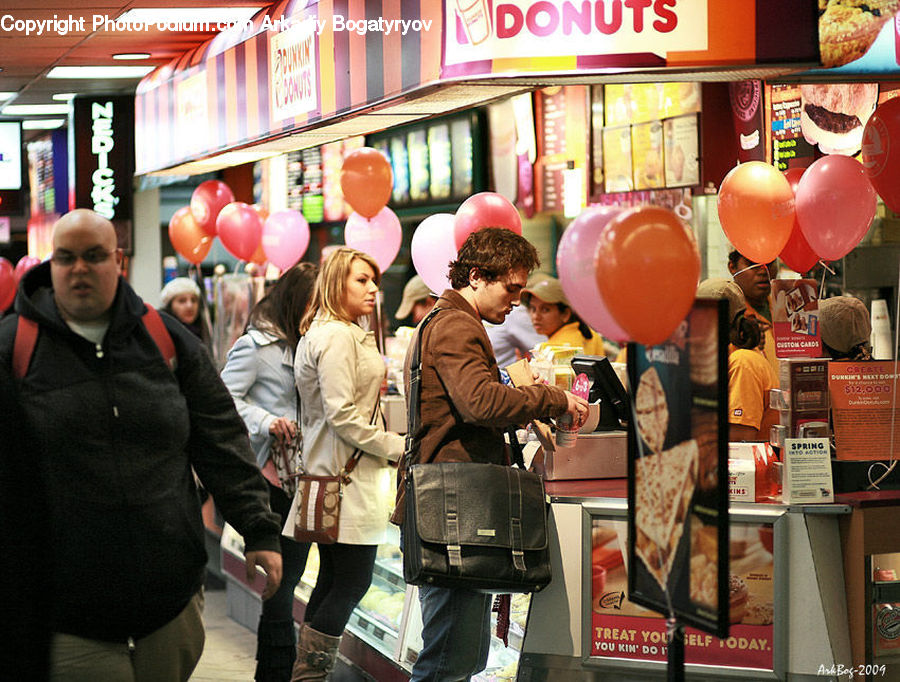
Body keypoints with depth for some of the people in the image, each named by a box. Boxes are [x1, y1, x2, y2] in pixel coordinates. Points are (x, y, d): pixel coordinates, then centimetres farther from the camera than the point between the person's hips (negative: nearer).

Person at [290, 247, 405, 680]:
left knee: (334, 580, 13)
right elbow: (342, 414, -20)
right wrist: (397, 446, -14)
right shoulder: (338, 337, -14)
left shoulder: (331, 333, 18)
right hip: (348, 475, -11)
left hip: (334, 471, 11)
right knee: (353, 581, -7)